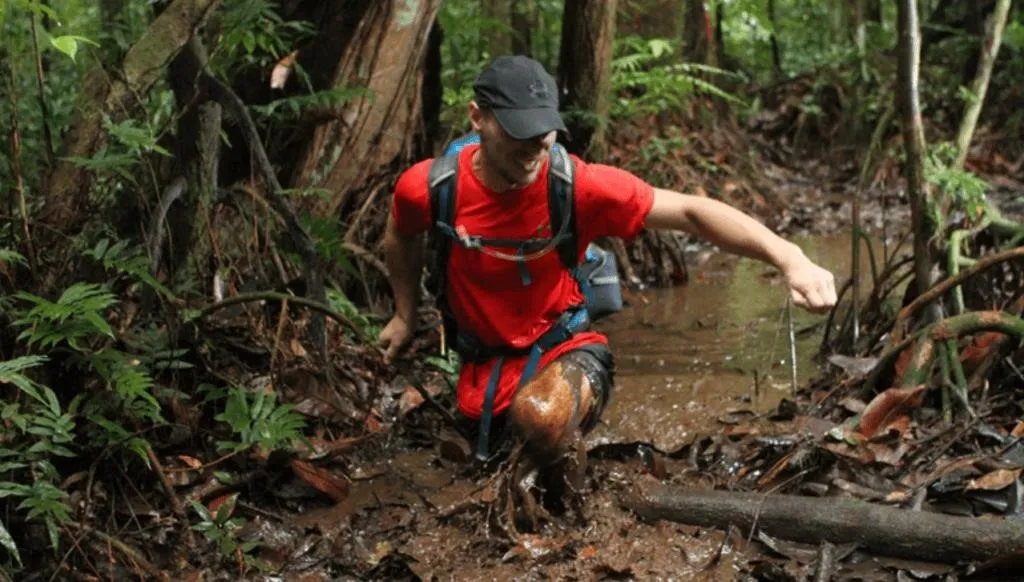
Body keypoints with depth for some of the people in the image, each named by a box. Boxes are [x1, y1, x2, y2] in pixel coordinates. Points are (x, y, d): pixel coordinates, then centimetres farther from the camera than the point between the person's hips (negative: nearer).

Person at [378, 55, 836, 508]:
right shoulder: (428, 188, -19)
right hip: (486, 357, 3)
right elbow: (401, 237, 6)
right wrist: (405, 317, 15)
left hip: (564, 345, -3)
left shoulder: (581, 186, -25)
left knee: (545, 417, -36)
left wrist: (790, 259, -39)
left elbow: (689, 211, -27)